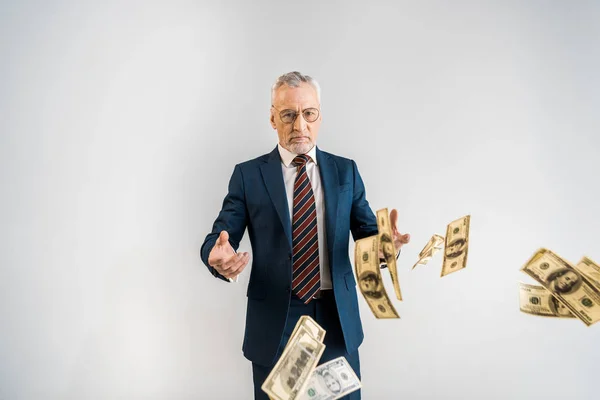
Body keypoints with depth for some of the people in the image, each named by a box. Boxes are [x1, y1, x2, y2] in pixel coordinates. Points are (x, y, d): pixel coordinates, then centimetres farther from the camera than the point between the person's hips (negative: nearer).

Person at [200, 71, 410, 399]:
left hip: (338, 319, 2)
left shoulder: (345, 170, 5)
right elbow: (217, 237, -4)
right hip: (274, 321, -1)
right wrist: (219, 256, -28)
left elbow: (367, 234, 3)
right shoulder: (248, 175, -1)